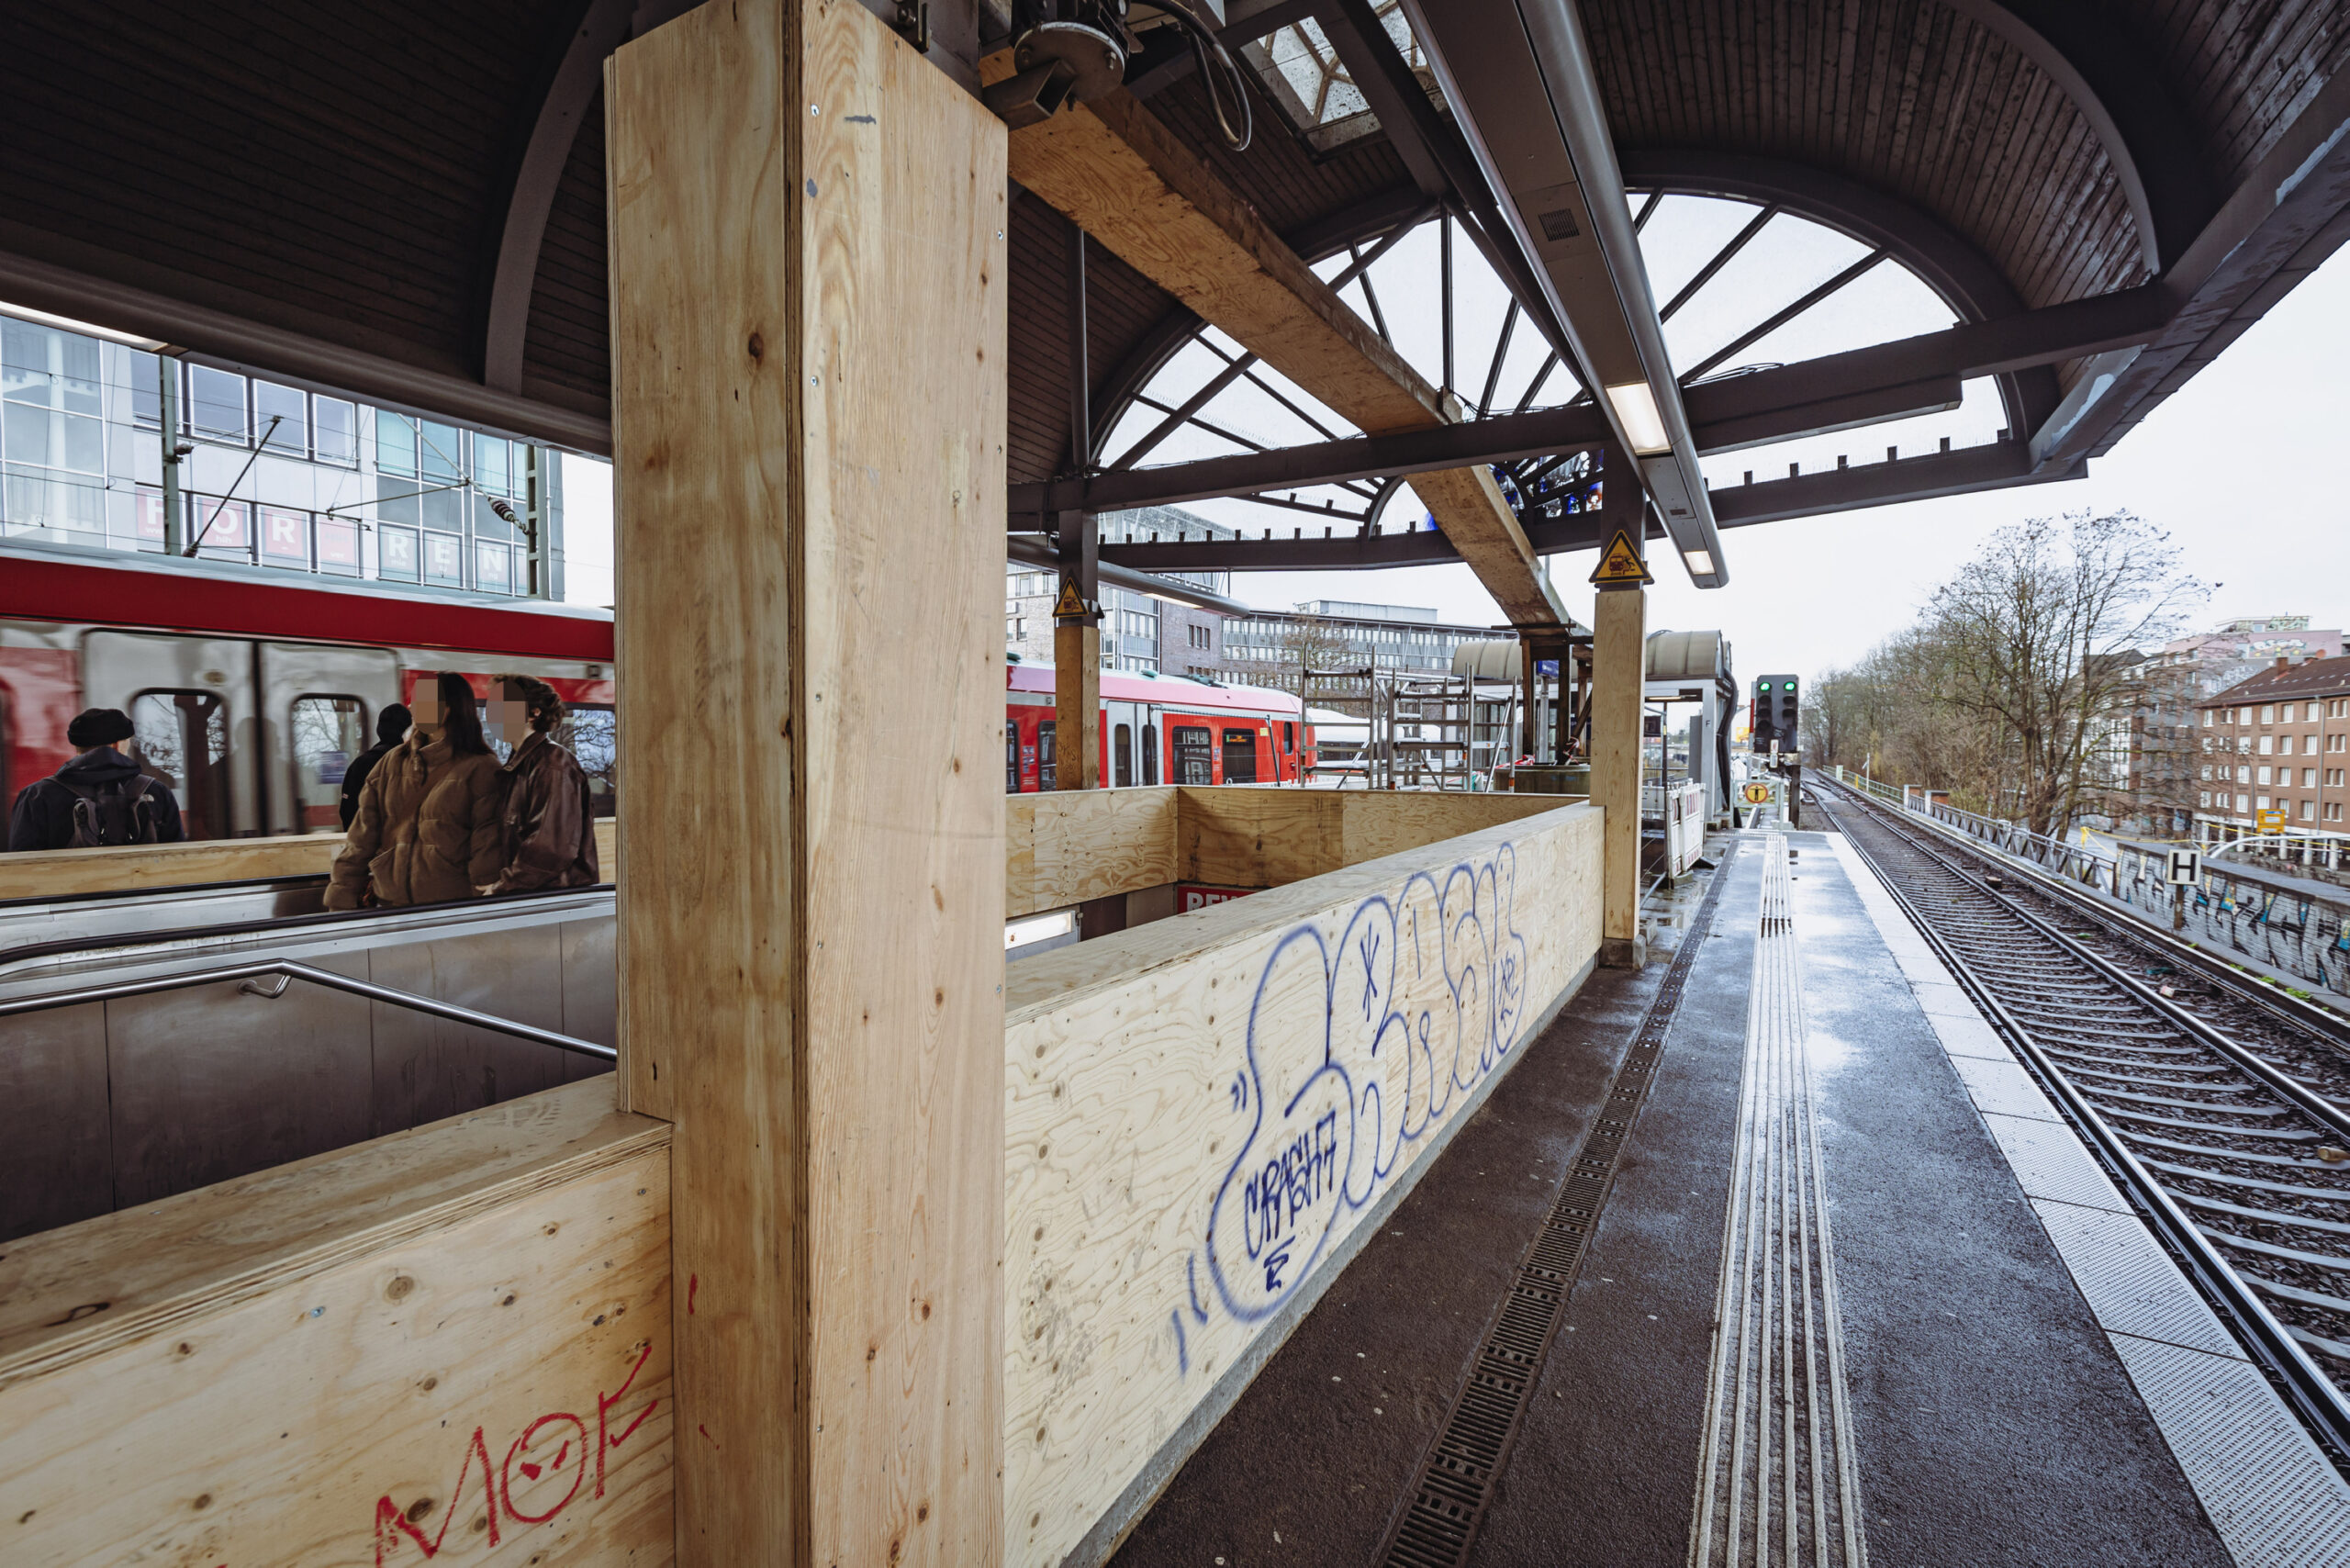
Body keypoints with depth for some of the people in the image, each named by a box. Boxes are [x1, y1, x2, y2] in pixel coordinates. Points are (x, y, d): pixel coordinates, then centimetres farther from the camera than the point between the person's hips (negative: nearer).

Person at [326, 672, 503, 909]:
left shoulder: (481, 769, -4)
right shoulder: (393, 761, 11)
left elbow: (486, 850, -7)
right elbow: (361, 840, 10)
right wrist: (341, 899, 4)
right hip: (388, 902, 5)